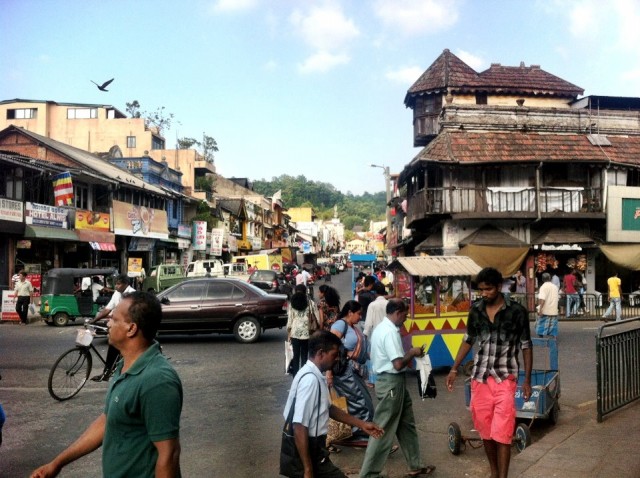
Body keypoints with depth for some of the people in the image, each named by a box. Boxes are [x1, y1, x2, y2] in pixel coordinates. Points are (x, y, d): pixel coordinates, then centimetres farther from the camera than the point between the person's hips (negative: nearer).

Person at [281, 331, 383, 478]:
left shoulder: (315, 376, 6)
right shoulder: (310, 379, -24)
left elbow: (328, 408, 20)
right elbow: (299, 427, -27)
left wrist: (361, 424, 21)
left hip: (312, 448, 9)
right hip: (303, 452, -9)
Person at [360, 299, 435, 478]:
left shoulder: (381, 328, 11)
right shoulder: (390, 332, -22)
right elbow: (398, 364, -27)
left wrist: (409, 354, 12)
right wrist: (412, 353, -10)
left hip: (389, 380, 11)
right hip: (392, 383, -11)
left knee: (406, 425, 19)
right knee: (383, 430, -2)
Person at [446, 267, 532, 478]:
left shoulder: (517, 311, -8)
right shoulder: (476, 310, 2)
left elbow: (526, 346, -1)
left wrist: (527, 380, -3)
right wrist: (454, 369, 11)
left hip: (505, 377, -4)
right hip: (480, 376, 4)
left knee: (502, 433, -7)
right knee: (485, 430, 12)